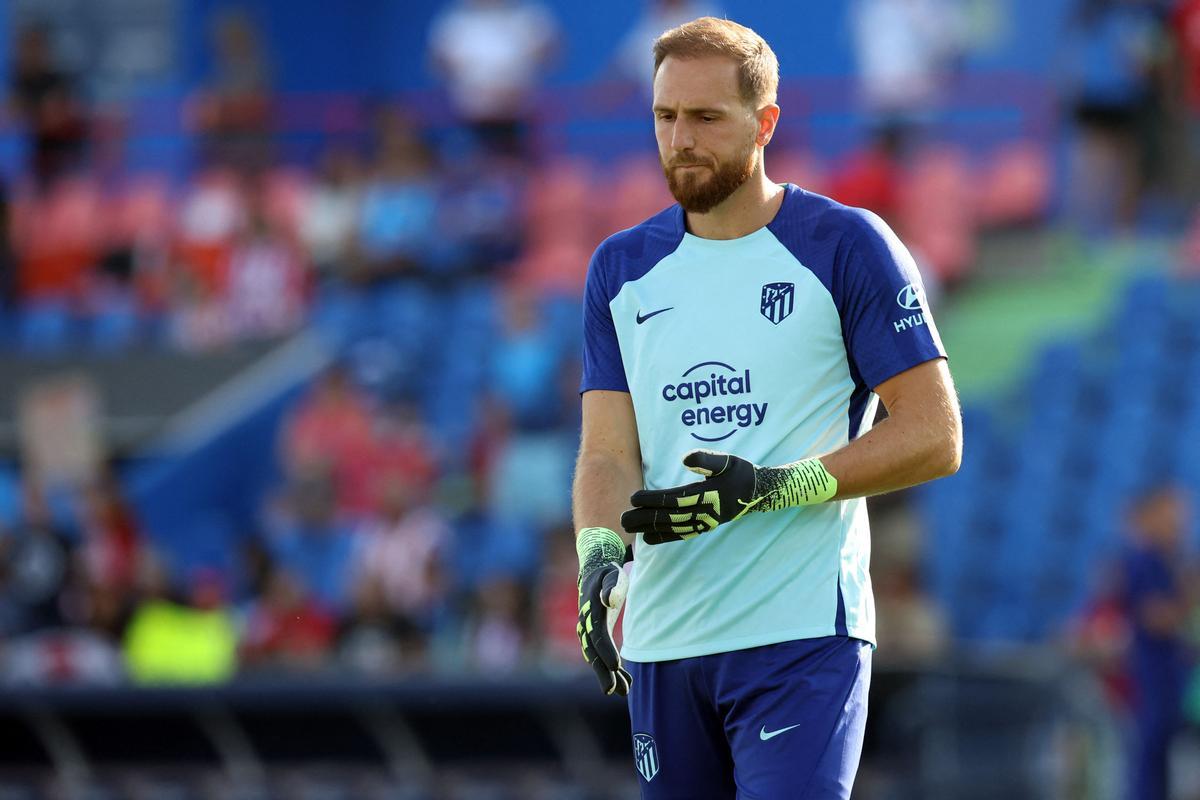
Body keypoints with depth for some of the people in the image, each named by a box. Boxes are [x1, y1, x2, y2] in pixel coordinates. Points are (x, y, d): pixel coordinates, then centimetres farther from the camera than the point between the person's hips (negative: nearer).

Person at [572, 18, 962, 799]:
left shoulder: (849, 247, -2)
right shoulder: (624, 267, 12)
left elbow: (935, 437, -5)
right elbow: (609, 450, 5)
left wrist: (772, 487, -17)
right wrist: (600, 555, -17)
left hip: (801, 640, -5)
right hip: (661, 642, 5)